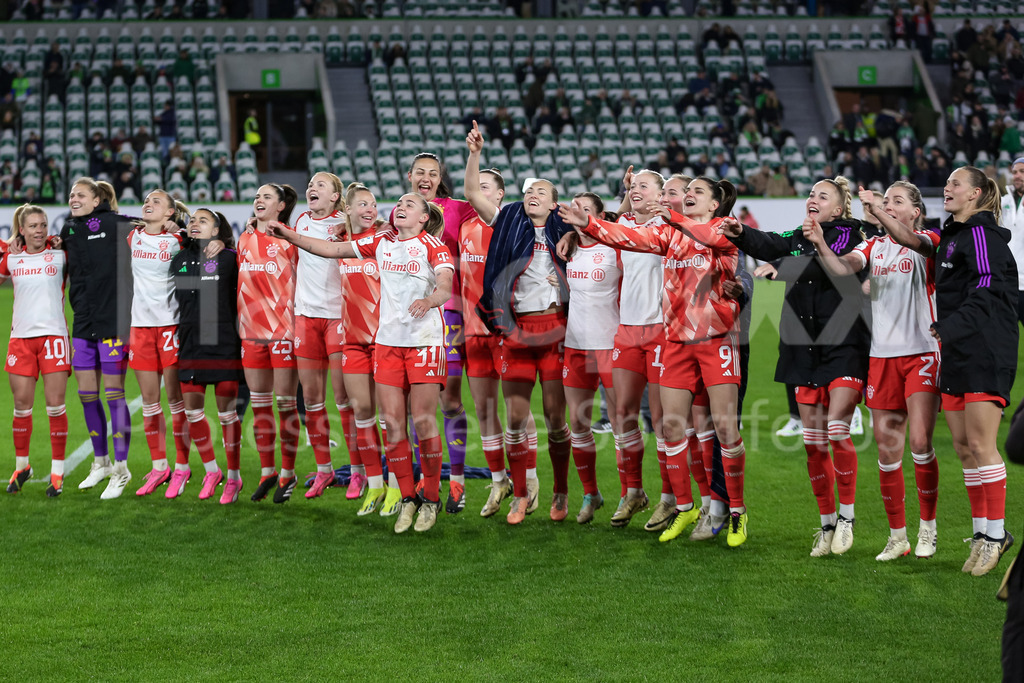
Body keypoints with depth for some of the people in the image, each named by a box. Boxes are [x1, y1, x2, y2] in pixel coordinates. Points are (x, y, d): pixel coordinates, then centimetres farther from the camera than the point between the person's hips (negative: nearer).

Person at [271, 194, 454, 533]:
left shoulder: (434, 247, -3)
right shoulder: (382, 242, 11)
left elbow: (446, 288, -18)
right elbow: (332, 250, 15)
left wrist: (430, 299, -40)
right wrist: (288, 235, 9)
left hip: (425, 341, -4)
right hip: (388, 341, 4)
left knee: (423, 420, -8)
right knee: (393, 422, 0)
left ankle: (430, 498, 6)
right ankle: (407, 499, 10)